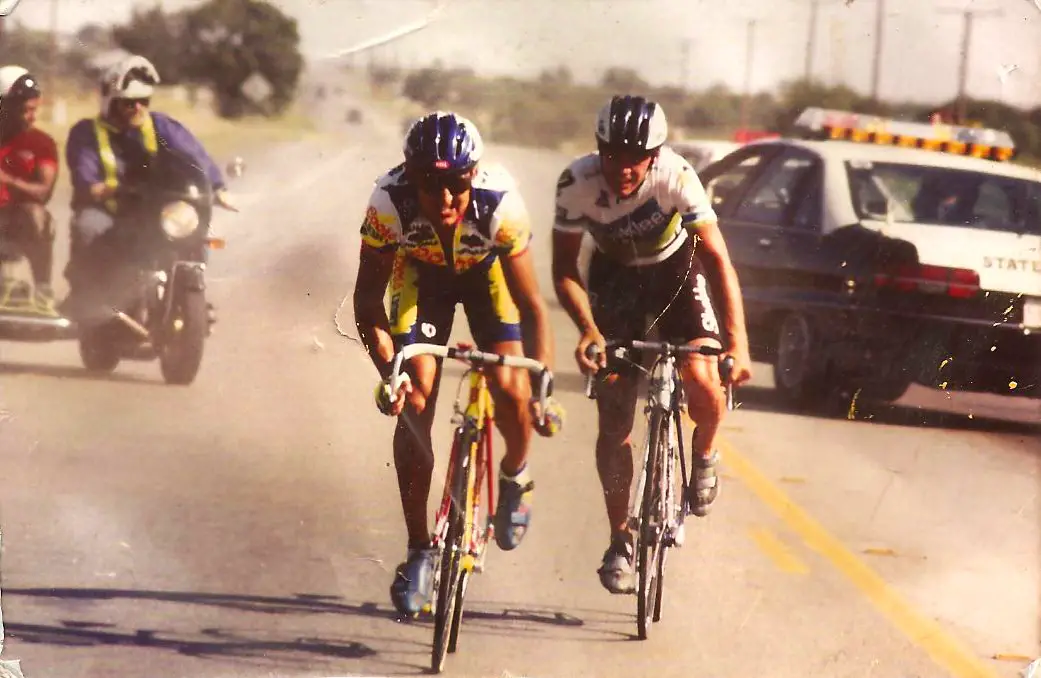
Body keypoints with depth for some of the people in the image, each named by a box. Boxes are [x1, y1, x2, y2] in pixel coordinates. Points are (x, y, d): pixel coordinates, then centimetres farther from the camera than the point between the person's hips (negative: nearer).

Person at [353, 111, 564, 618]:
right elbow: (368, 298, -25)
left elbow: (532, 305, -32)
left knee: (509, 390, -18)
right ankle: (418, 551, -2)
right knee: (415, 400, -14)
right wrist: (388, 372, -39)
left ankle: (515, 476, 18)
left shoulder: (500, 203, -38)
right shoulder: (390, 202, -35)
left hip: (486, 271, 0)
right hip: (420, 272, 0)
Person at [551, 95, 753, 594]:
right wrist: (588, 329, -35)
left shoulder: (676, 177, -32)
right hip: (615, 276, 1)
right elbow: (564, 269, -18)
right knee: (614, 420, -5)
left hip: (675, 268, -1)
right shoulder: (576, 183, -28)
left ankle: (704, 454, 9)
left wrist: (738, 342, -40)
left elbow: (718, 260, -32)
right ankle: (620, 540, 9)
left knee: (702, 381, -25)